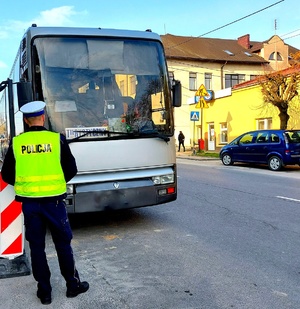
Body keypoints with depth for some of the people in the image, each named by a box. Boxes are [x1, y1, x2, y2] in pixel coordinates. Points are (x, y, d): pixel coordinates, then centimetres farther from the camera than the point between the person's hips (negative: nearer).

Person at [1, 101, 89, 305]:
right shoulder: (57, 139, -7)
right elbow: (71, 170, -1)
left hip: (29, 202, 1)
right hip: (54, 200, -1)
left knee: (36, 246, 12)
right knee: (63, 243, 13)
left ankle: (44, 291, 21)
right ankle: (73, 285, 24)